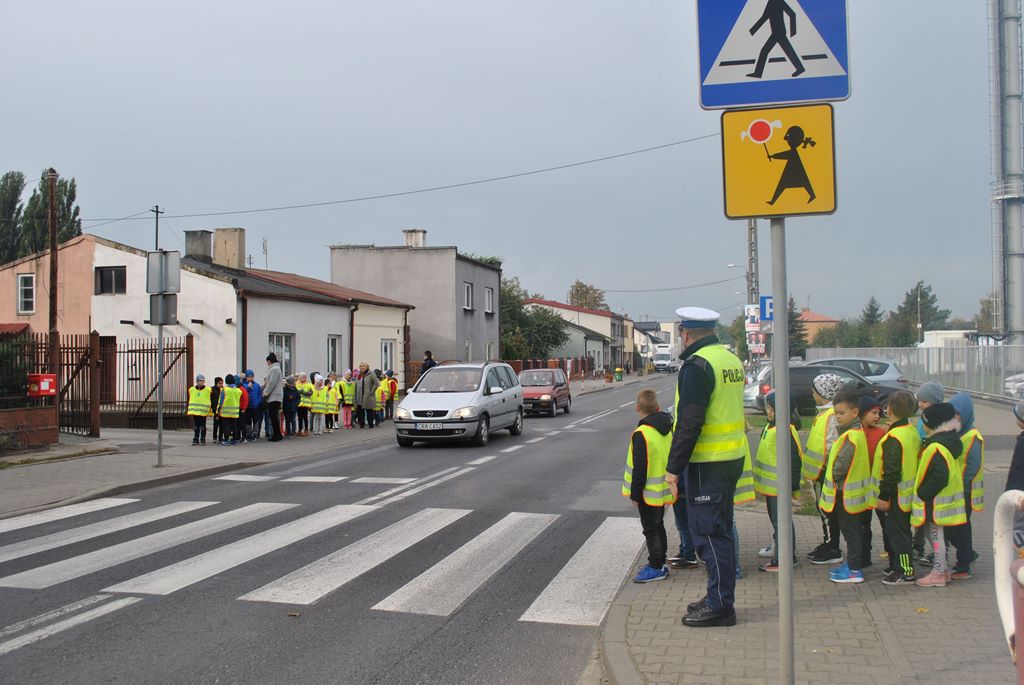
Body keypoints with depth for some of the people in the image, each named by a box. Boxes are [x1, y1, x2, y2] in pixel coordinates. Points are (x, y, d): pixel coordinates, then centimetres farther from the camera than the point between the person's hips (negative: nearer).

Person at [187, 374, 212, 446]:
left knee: (202, 426, 1)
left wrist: (210, 409, -1)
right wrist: (190, 410, 14)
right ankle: (196, 439, 16)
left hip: (203, 412, -3)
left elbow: (210, 401, 3)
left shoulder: (208, 390, -2)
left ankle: (203, 439, 9)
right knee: (196, 426, 9)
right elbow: (190, 400, 15)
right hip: (194, 411, 3)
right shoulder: (191, 390, 7)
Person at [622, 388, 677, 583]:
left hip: (649, 494, -8)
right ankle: (659, 564, 28)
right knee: (658, 526, 19)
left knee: (651, 530, 2)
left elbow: (640, 469, -23)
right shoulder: (668, 428, 3)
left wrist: (635, 494, -14)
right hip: (663, 491, 8)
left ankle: (656, 568, 9)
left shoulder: (641, 434, -23)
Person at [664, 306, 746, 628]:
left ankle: (720, 606, 4)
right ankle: (719, 598, 27)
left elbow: (689, 423, -21)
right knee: (720, 530, 17)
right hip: (733, 457, 9)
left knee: (708, 533, -2)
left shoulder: (697, 365, -16)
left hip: (707, 463, -9)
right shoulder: (731, 360, 13)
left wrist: (674, 467, -16)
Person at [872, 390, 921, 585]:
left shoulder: (893, 437, -22)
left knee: (897, 532, -1)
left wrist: (884, 496, -17)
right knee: (898, 531, 18)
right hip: (909, 493, 10)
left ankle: (906, 572, 3)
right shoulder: (913, 431, 8)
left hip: (897, 494, -10)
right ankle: (897, 567, 28)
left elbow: (891, 470, -24)